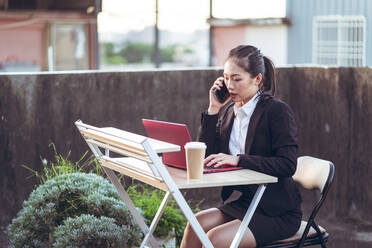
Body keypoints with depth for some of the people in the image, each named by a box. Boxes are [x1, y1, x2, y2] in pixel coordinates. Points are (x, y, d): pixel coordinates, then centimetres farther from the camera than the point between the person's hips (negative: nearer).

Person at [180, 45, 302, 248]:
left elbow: (288, 165, -21)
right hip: (245, 202, 6)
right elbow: (206, 158, 5)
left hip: (278, 211, -6)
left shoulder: (277, 111, -12)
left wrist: (239, 159, -26)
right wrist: (213, 110, -1)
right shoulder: (228, 111, 9)